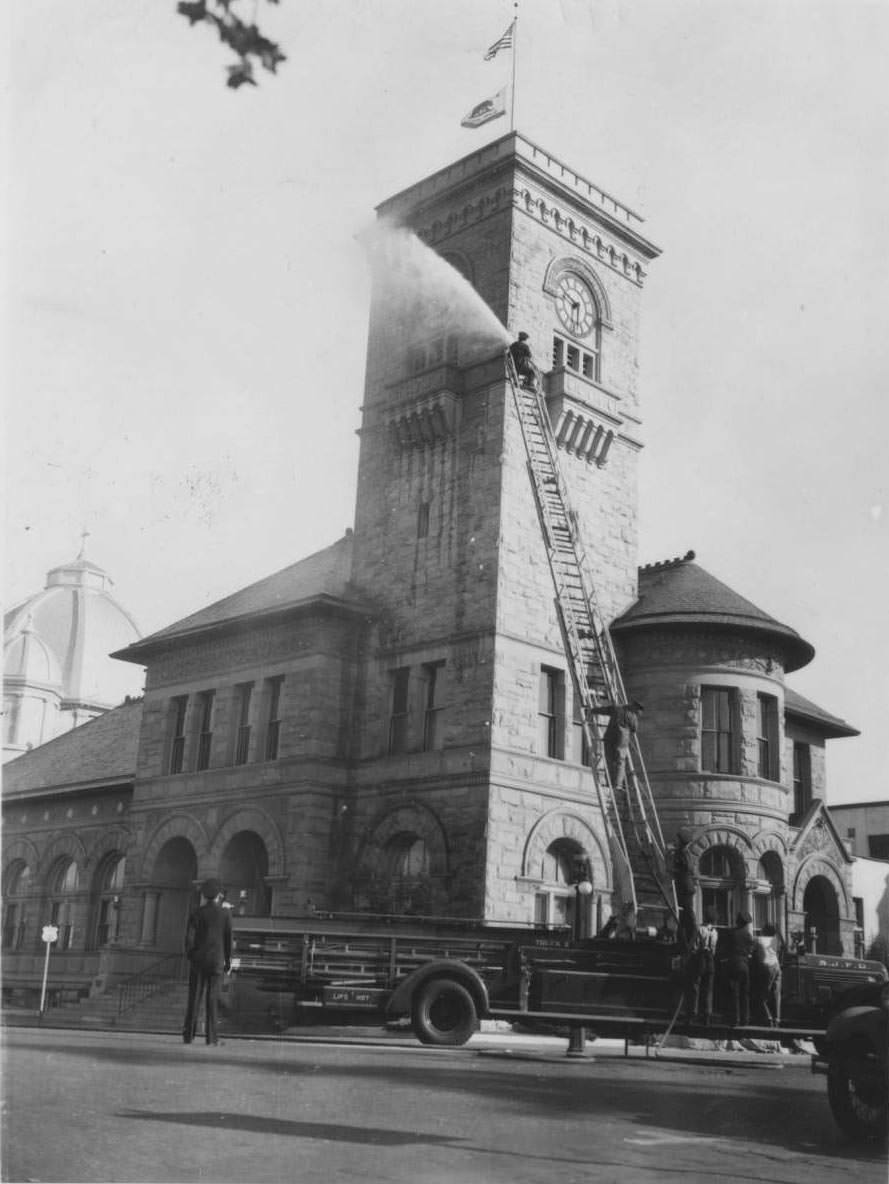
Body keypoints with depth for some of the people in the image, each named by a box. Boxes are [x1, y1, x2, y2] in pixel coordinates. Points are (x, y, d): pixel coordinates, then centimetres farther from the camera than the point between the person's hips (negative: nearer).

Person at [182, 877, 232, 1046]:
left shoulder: (197, 913, -1)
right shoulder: (225, 913, 0)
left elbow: (189, 938, -6)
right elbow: (228, 938, 0)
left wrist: (189, 956, 9)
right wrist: (228, 962, 7)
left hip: (198, 960, 0)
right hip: (217, 961, 0)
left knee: (194, 998, 5)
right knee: (212, 999, 2)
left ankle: (189, 1034, 3)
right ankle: (211, 1036, -1)